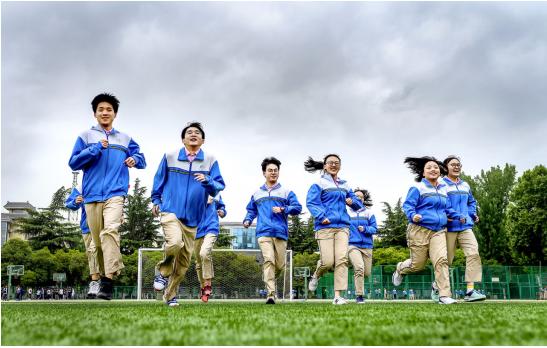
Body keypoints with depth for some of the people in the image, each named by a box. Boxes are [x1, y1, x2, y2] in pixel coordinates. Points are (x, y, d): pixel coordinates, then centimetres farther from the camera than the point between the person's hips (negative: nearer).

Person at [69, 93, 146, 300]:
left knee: (110, 230, -24)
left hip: (115, 193, -1)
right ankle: (114, 269, 22)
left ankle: (108, 281, -30)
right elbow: (73, 163, 5)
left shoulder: (125, 139, 18)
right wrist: (95, 149, -6)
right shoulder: (86, 137, 13)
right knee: (98, 240, 4)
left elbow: (141, 159, 24)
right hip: (92, 196, 2)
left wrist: (135, 159, 0)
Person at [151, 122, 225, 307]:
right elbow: (159, 180, 17)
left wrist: (207, 181, -20)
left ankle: (170, 295, 24)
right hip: (170, 211, -2)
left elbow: (219, 186, -1)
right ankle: (163, 273, -1)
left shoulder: (210, 161, 3)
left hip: (192, 218, 3)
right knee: (175, 242, -30)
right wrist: (156, 200, 20)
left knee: (184, 260, 7)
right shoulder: (170, 157, 3)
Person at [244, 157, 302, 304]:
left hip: (281, 233, 1)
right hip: (264, 232, 0)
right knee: (268, 260, -18)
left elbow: (297, 208, 6)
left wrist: (283, 209, -9)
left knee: (280, 264, 2)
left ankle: (269, 278, 33)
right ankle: (271, 293, -21)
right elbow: (251, 210, 29)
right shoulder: (257, 194, 21)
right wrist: (247, 220, 10)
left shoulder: (286, 192, 13)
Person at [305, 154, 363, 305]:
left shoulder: (345, 185, 20)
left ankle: (338, 296, -8)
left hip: (342, 226, 4)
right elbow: (311, 202, -8)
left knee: (342, 260, -10)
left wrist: (352, 202, 2)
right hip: (325, 227, -4)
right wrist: (322, 216, -21)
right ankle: (316, 276, 26)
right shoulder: (319, 184, 4)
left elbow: (358, 205, 26)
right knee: (328, 262, -9)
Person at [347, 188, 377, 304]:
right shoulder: (347, 211, 6)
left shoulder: (368, 212, 8)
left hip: (366, 245, 3)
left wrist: (365, 229, -13)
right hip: (352, 245, -3)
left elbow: (374, 228, 4)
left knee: (367, 273, 4)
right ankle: (359, 296, -11)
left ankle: (357, 276, 41)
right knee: (359, 267, -23)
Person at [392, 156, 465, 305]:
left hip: (438, 231, 5)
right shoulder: (417, 188, -3)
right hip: (420, 230, -4)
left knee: (441, 260, -15)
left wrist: (458, 216, 10)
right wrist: (412, 215, -29)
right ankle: (400, 269, 37)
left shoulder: (443, 189, 17)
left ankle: (444, 295, -14)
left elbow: (447, 208, 27)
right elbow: (407, 205, -9)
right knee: (418, 264, 3)